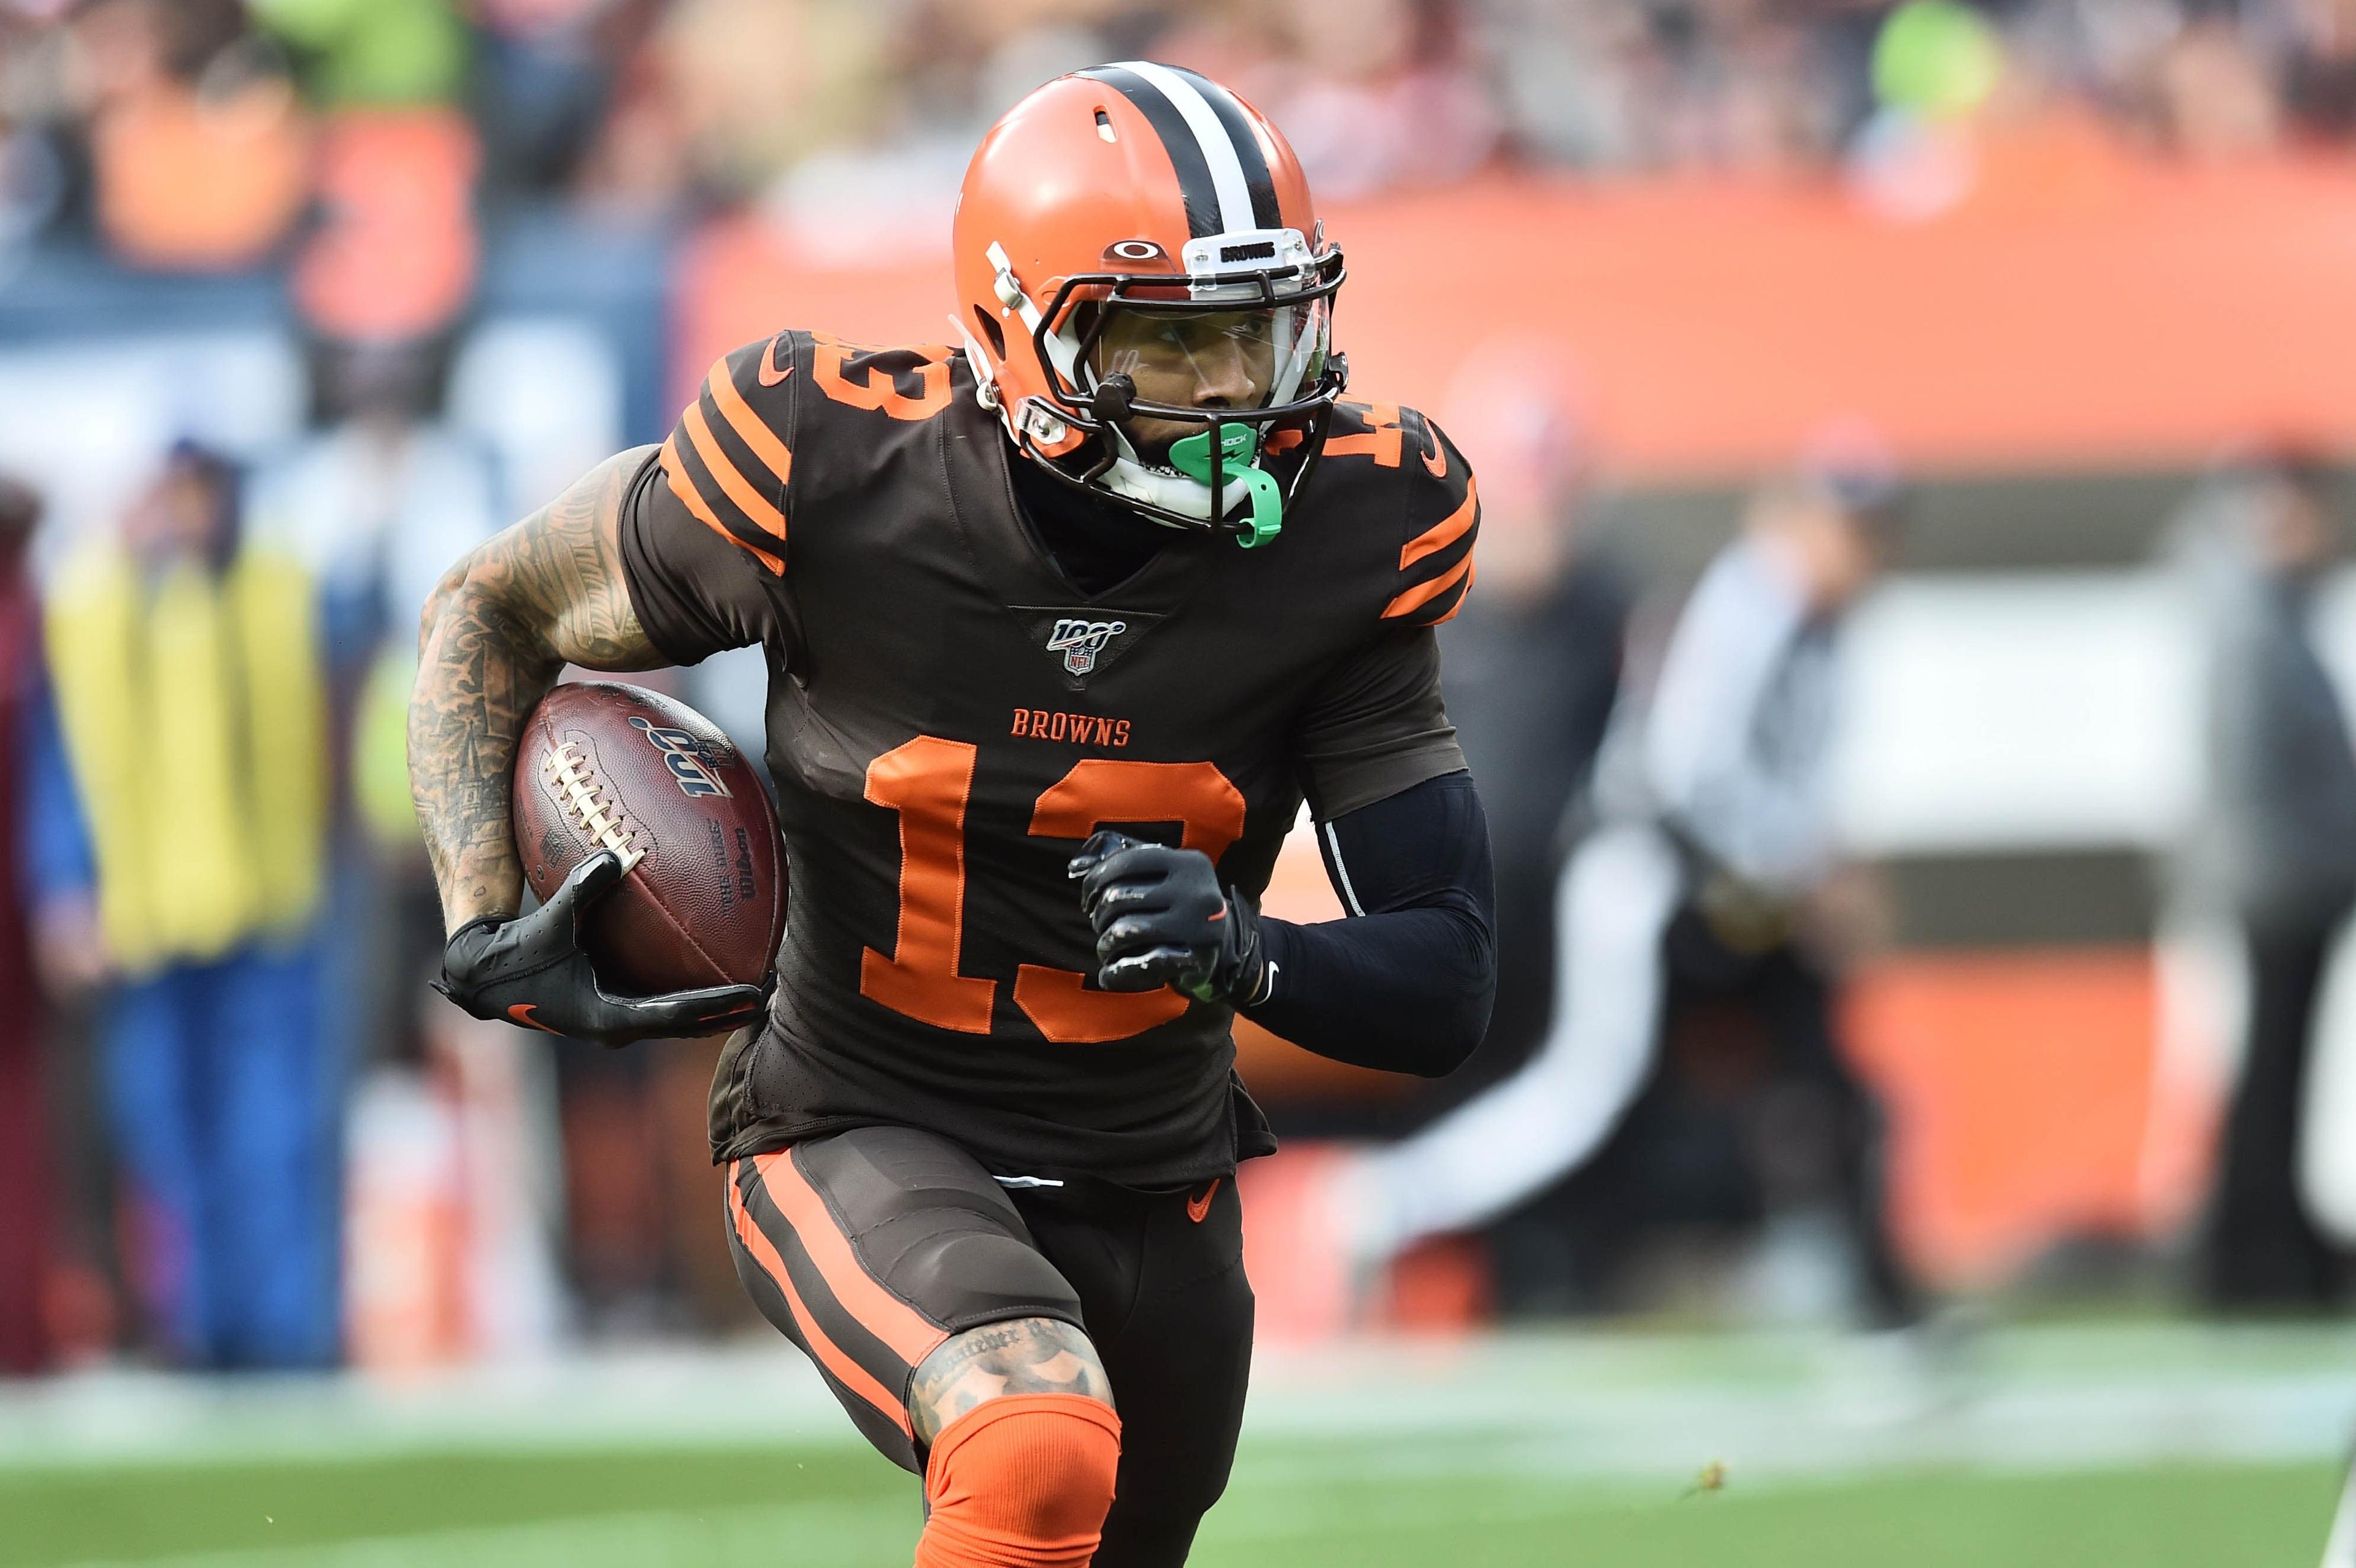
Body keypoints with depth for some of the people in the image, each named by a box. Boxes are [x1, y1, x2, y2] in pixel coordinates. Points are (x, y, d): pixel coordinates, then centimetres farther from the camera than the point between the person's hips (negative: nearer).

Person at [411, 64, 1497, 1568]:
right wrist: (487, 923, -14)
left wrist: (1237, 949, -31)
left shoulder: (1342, 541, -13)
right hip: (866, 1143, -4)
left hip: (1152, 1185, 4)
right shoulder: (839, 474, -20)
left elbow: (1446, 989, -10)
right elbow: (493, 611, 0)